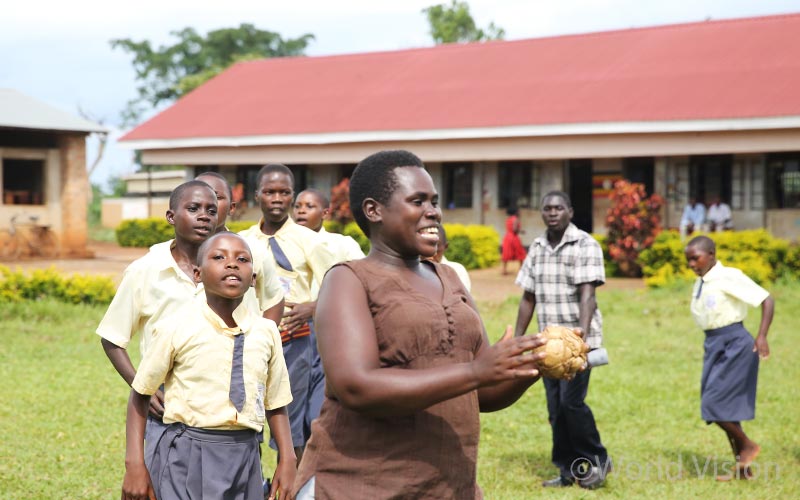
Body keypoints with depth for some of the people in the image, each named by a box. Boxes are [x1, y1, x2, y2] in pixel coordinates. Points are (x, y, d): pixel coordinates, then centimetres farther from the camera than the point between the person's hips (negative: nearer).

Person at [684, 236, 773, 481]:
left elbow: (767, 300, -16)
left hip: (734, 344, -8)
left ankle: (747, 445, 11)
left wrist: (762, 337, -25)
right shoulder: (700, 284, 9)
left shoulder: (730, 277, -14)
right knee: (724, 406, 10)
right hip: (714, 345, 8)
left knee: (714, 403, -11)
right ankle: (743, 468, 19)